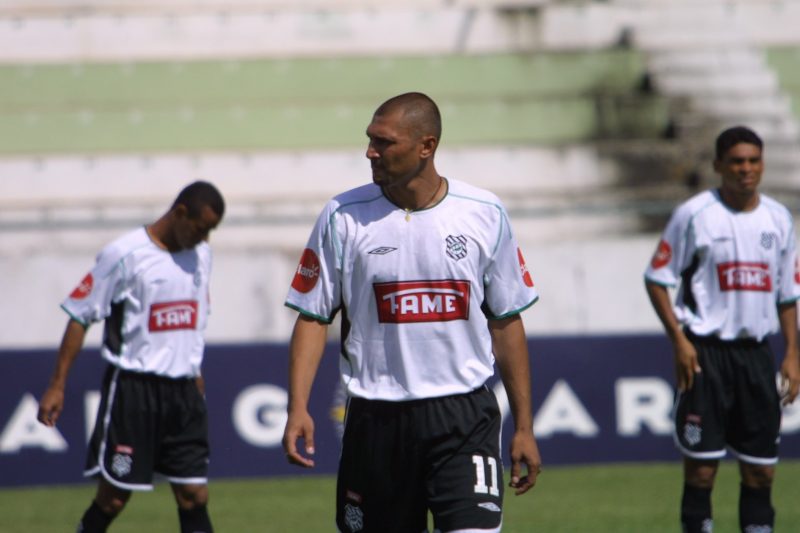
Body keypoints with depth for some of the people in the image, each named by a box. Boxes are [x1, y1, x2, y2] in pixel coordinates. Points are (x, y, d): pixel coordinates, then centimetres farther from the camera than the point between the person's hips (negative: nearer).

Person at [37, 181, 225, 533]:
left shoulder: (200, 255, 9)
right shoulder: (125, 254, -11)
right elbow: (80, 316, -7)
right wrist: (57, 385, -9)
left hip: (183, 390, 6)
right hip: (133, 388, -6)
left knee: (194, 496, 1)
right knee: (113, 498, -2)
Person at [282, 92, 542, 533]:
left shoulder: (484, 214, 1)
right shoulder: (343, 217, -1)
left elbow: (506, 322, 8)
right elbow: (313, 317, 3)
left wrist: (524, 426, 8)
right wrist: (298, 408, -9)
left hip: (463, 414, -1)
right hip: (376, 418, 1)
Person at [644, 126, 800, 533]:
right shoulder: (694, 214, -5)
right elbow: (656, 279, -2)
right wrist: (679, 339, -11)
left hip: (756, 352, 5)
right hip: (706, 353, -5)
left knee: (761, 467, 6)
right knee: (701, 465, -4)